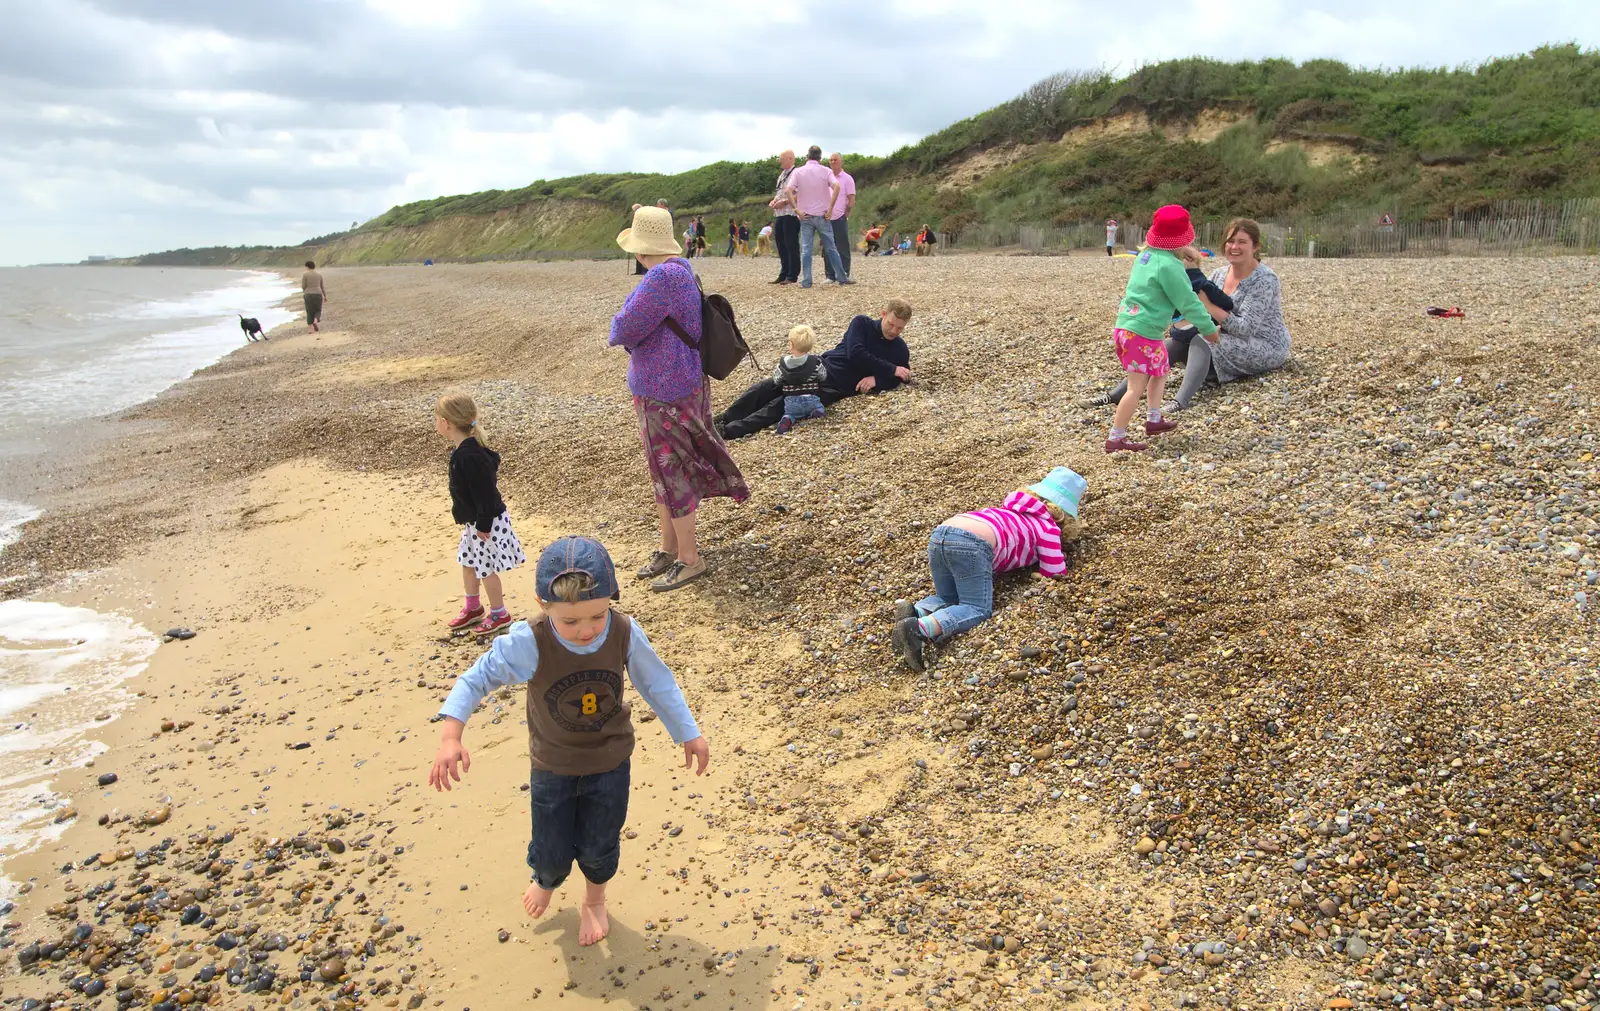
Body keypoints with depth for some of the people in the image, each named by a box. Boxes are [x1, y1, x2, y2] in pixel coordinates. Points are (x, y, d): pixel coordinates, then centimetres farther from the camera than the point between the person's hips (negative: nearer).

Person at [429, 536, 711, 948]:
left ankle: (594, 901, 52)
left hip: (610, 763, 1)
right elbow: (478, 678, -18)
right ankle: (546, 880, 53)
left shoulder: (625, 633, -23)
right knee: (552, 853, 13)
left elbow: (656, 683, -7)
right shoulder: (529, 643, -29)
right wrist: (451, 737, -29)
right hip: (552, 767, -1)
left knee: (599, 848, 16)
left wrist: (689, 733, 2)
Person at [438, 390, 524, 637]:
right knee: (468, 563, 22)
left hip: (486, 522, -10)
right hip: (472, 520, 10)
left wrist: (483, 525, -20)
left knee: (485, 569, 5)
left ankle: (499, 614, 23)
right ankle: (473, 607, 40)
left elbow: (485, 493, -28)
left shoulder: (469, 456, -31)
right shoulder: (463, 449, 1)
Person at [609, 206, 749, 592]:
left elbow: (626, 329, -21)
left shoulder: (663, 277, -24)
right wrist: (628, 332, -2)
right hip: (666, 385, 10)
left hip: (665, 392, -10)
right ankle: (669, 548, 32)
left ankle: (689, 559, 13)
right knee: (663, 469, 19)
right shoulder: (680, 270, 10)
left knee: (670, 472, 1)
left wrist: (618, 330, 1)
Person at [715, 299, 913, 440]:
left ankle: (730, 431, -37)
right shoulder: (862, 323, 4)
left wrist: (877, 379, -14)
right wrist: (892, 369, -12)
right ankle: (721, 421, -17)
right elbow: (855, 354, -10)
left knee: (784, 403, -25)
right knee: (768, 387, -20)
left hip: (837, 389, -2)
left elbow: (903, 379, 5)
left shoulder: (899, 349, 9)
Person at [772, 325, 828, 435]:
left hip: (791, 402, 0)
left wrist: (775, 371, 23)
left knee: (790, 413, 24)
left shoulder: (783, 363, -8)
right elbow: (823, 376, 5)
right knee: (819, 407, 27)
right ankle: (815, 414, -10)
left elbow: (776, 380, 3)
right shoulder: (815, 361, -8)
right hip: (812, 400, 0)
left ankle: (787, 420, -13)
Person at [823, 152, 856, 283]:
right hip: (827, 219, 4)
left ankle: (844, 276, 2)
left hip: (840, 219, -4)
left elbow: (851, 201, -2)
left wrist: (845, 215, -4)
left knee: (842, 249, -2)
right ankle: (830, 276, 9)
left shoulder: (847, 179, 0)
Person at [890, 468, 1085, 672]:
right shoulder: (1048, 527, 19)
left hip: (939, 535, 7)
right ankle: (917, 629, -31)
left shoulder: (1013, 509, 38)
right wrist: (1056, 556, 35)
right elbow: (1055, 574, 15)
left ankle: (913, 611, -9)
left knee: (948, 599, 23)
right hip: (971, 544, -7)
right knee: (978, 609, -5)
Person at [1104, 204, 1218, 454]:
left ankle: (1153, 420, 30)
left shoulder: (1145, 255, 11)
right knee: (1137, 386, -7)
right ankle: (1115, 439, -6)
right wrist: (1210, 328, 0)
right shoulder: (1169, 266, -15)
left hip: (1124, 327, 10)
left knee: (1160, 371, 25)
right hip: (1143, 333, -10)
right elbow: (1188, 302, -11)